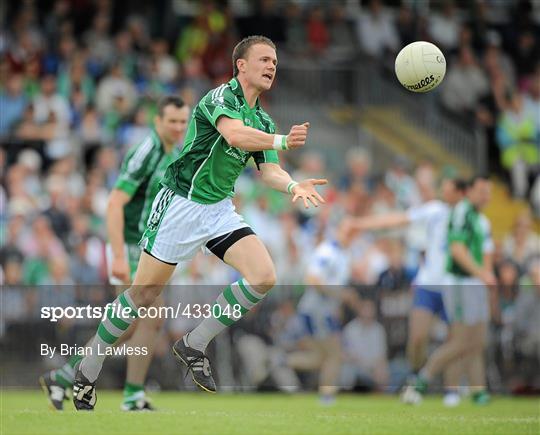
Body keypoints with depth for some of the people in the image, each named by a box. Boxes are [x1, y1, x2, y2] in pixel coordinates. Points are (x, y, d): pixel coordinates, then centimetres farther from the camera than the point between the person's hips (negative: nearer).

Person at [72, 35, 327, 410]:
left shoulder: (264, 121, 12)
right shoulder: (220, 97, -12)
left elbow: (270, 171, 2)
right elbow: (235, 134, -32)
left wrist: (293, 186, -19)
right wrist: (281, 141, -44)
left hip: (220, 210, 7)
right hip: (181, 205, -7)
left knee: (264, 277, -13)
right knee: (143, 295, -2)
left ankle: (195, 345, 1)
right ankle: (89, 369, 16)